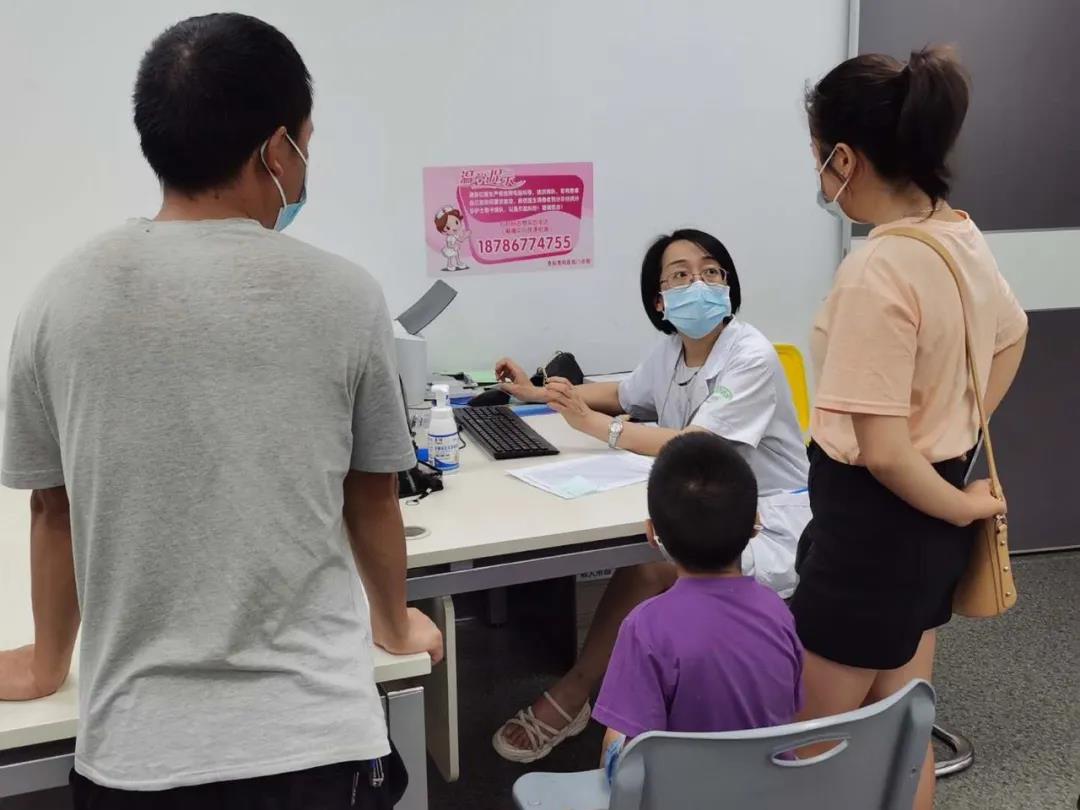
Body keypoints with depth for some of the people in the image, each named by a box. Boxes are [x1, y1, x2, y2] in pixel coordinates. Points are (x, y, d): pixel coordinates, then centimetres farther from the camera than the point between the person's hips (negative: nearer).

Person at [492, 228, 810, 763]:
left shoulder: (750, 357, -19)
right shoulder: (670, 351, 5)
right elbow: (623, 394, 26)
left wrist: (593, 424, -23)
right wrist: (541, 393, 19)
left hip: (770, 525, -8)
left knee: (648, 568, -26)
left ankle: (570, 699, -9)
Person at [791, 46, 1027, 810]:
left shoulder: (875, 272, -26)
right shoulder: (963, 237, 2)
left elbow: (882, 453, -26)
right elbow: (1011, 336, 23)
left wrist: (962, 507, -10)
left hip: (876, 519, -9)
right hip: (928, 514, 9)